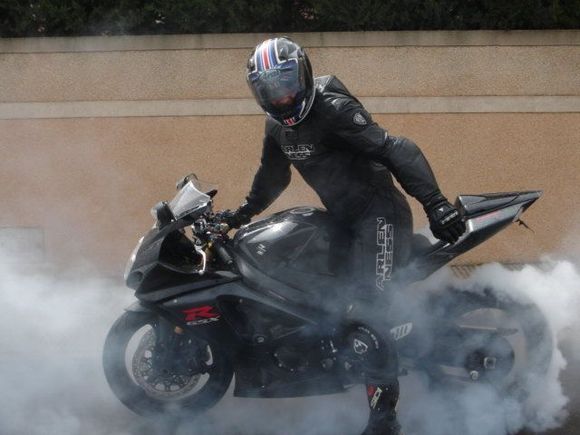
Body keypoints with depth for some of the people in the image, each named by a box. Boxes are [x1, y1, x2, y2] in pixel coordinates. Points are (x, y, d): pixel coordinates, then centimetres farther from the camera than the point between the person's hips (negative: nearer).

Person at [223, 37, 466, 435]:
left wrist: (434, 202, -35)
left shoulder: (332, 109, -19)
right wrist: (243, 214, 32)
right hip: (343, 219, 10)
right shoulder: (277, 125, 10)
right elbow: (273, 176, 29)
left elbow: (394, 149, -27)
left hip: (378, 214, -10)